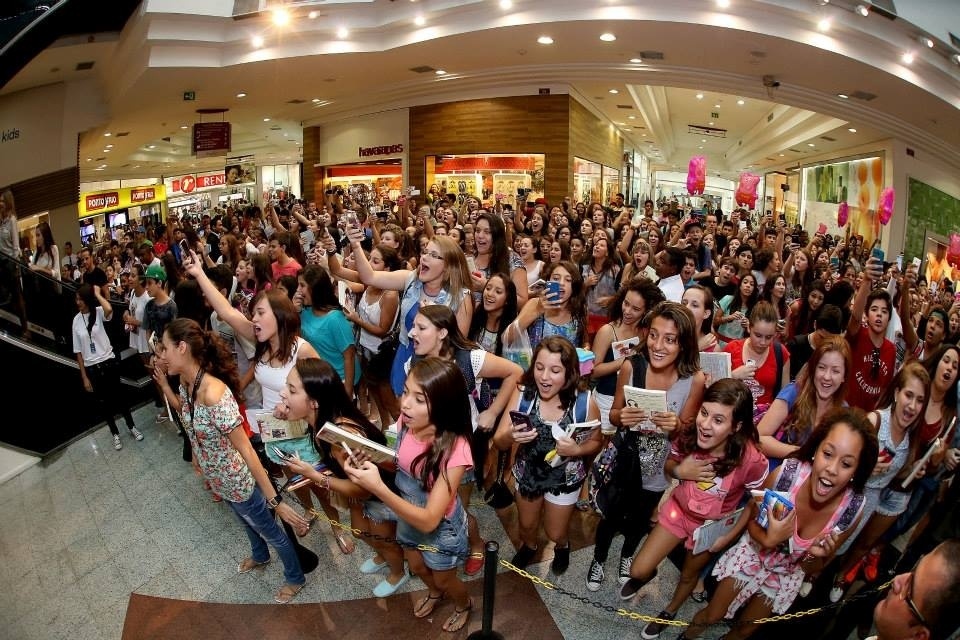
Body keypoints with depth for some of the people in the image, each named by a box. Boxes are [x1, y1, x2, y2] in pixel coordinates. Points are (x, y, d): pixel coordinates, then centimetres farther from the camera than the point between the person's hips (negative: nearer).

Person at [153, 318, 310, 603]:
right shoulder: (186, 382, -11)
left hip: (238, 482, -8)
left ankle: (295, 578, 42)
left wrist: (276, 500, -32)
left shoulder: (214, 394, -38)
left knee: (269, 531, 18)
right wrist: (163, 384, -1)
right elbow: (184, 411, 15)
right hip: (218, 480, 8)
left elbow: (246, 449, -35)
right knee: (247, 523, 35)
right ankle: (259, 556, 63)